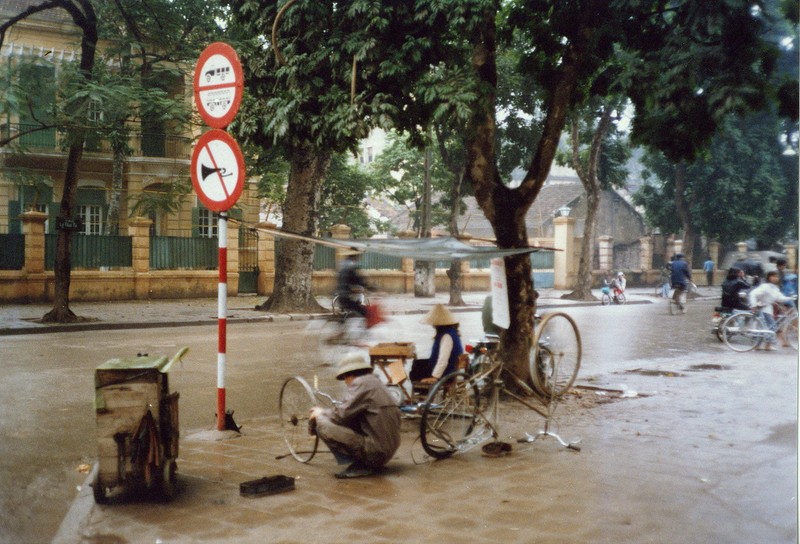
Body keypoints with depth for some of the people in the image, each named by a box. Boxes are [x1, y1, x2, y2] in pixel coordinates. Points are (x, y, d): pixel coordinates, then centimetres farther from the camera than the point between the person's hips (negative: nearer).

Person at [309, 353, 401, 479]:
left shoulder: (361, 383, -10)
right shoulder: (375, 381, 18)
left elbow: (341, 414, -15)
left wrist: (321, 413, 4)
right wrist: (325, 412, 17)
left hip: (374, 451, -10)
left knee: (321, 423, -12)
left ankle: (360, 467, -8)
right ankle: (366, 464, 10)